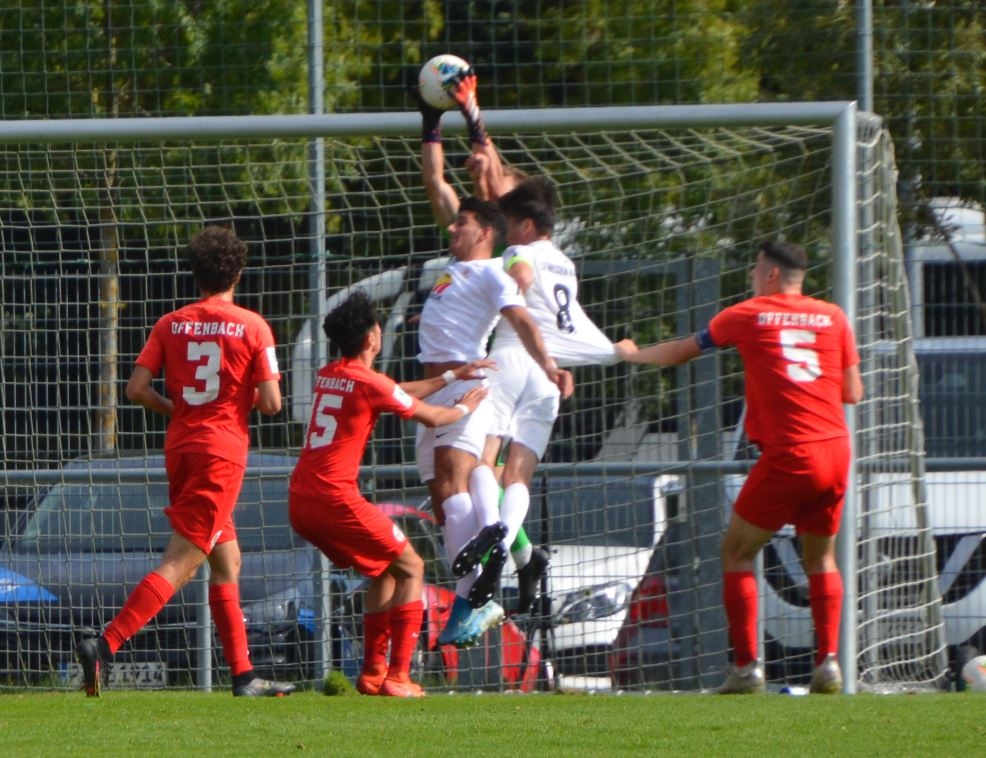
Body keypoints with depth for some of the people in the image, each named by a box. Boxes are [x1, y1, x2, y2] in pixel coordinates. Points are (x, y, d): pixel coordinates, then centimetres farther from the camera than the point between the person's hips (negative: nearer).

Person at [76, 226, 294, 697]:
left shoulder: (170, 325, 5)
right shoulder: (253, 327, -4)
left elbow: (136, 389, -2)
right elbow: (271, 403, -9)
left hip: (179, 447, 5)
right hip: (223, 450, -5)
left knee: (226, 561, 16)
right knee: (179, 564, -9)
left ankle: (244, 675, 18)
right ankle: (104, 647, -24)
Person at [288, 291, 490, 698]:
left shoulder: (328, 375, 15)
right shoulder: (369, 382, -9)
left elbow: (399, 393, 29)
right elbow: (431, 417, 3)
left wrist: (453, 377, 36)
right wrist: (464, 407, 25)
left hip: (300, 503, 8)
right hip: (335, 498, -8)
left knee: (385, 570, 24)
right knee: (410, 569, 5)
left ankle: (372, 672, 20)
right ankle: (397, 677, -4)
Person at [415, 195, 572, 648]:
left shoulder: (491, 273, -3)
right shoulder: (454, 269, 22)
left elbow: (521, 320, -17)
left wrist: (547, 365, -29)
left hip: (466, 384, -9)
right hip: (433, 391, 9)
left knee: (452, 484, -23)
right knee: (443, 503, 1)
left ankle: (471, 596, -31)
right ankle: (476, 605, 0)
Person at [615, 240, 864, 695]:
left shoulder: (748, 316, 5)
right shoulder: (833, 317, 11)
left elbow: (680, 352, 19)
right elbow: (853, 393, 11)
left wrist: (634, 354, 37)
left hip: (788, 455, -4)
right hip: (836, 451, 4)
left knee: (737, 553, 7)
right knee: (820, 559, 17)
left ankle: (746, 668, -1)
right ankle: (828, 663, 3)